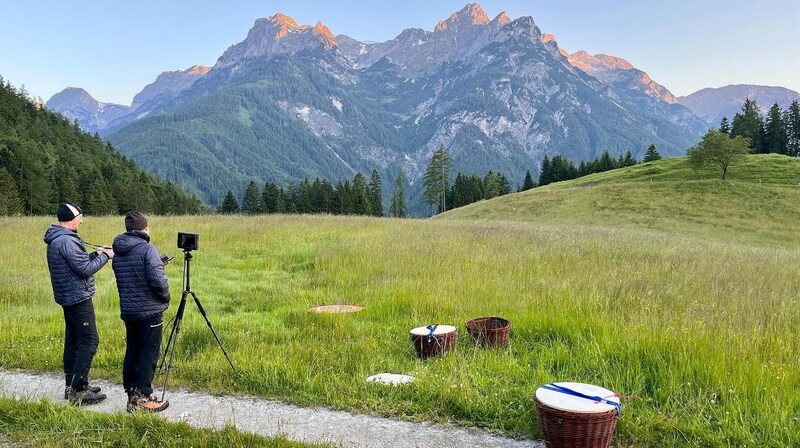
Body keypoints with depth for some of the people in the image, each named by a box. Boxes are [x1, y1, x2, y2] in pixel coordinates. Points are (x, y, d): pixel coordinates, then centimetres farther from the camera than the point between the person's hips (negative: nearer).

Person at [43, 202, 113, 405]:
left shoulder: (56, 239, 13)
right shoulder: (66, 241, -20)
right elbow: (85, 270, -19)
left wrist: (94, 254, 10)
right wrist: (105, 256, -8)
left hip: (68, 296, 11)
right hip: (78, 297, -11)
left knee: (73, 340, 14)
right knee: (89, 340, -8)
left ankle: (73, 385, 21)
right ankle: (78, 390, -7)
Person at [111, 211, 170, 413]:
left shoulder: (117, 253, 8)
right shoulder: (147, 249, -15)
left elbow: (123, 280, 15)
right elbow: (158, 280, -21)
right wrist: (166, 297, -2)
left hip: (127, 310, 7)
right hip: (150, 311, -7)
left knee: (132, 352, 14)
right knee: (149, 354, 0)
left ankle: (131, 394, 21)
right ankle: (143, 398, 2)